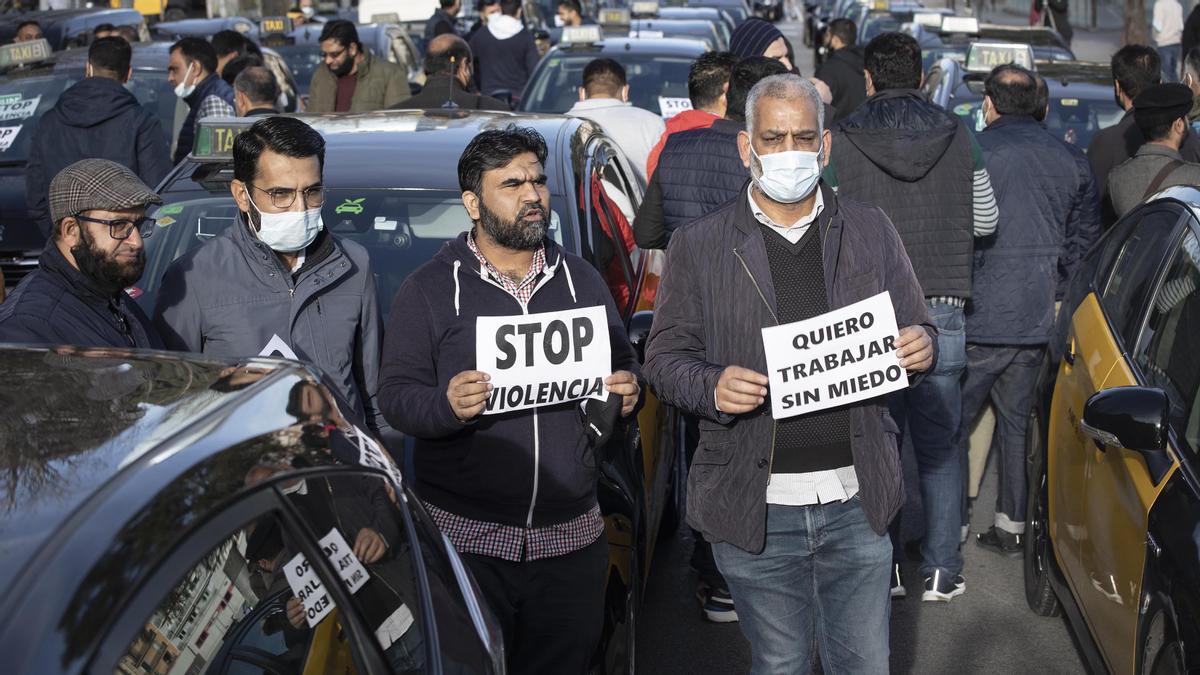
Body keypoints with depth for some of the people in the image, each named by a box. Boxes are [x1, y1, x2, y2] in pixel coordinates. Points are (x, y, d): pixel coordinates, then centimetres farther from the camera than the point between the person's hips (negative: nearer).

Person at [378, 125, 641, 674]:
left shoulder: (583, 280, 13)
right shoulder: (430, 288, 1)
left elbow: (624, 365, 18)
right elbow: (395, 395, -3)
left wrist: (628, 392, -6)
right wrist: (447, 406, -24)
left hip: (570, 537, 4)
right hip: (465, 537, -3)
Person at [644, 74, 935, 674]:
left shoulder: (871, 231, 7)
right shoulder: (698, 246, 1)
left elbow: (916, 330, 14)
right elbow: (664, 357, 3)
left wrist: (921, 347, -10)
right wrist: (711, 388, -18)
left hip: (856, 499, 2)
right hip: (757, 508, -1)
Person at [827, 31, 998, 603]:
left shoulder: (842, 143, -5)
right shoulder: (960, 137, 2)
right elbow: (985, 220, 9)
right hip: (942, 315, 2)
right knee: (940, 447, 10)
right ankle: (942, 571, 13)